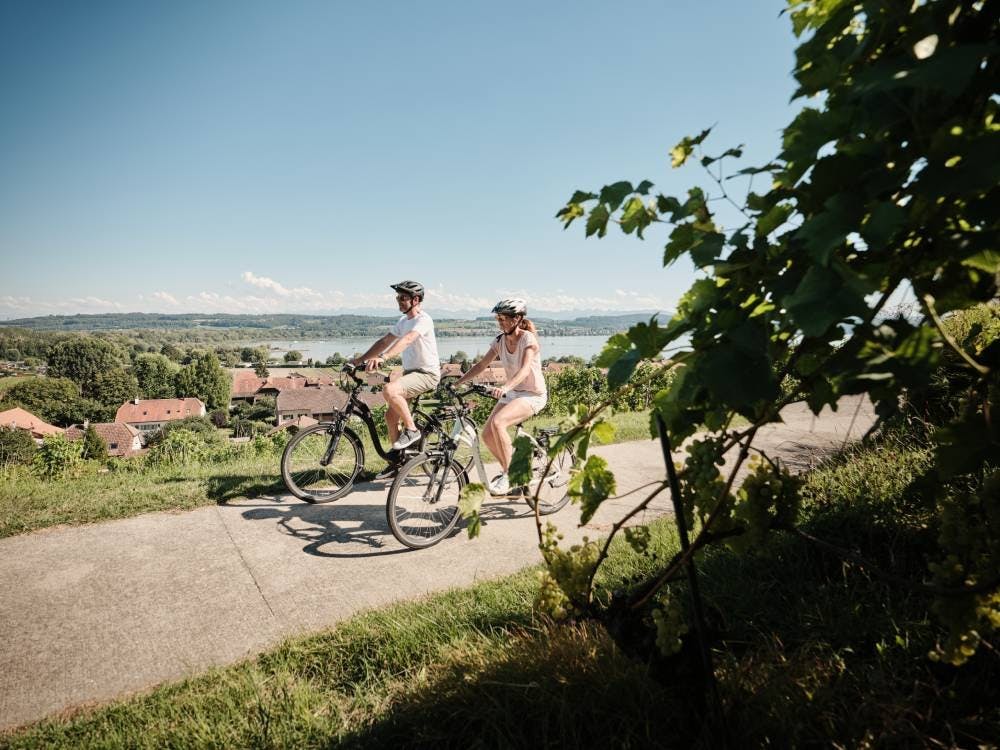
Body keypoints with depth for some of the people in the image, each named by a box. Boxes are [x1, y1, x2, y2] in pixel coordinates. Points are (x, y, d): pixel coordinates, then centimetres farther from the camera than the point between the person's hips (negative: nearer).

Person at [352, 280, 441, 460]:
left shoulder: (423, 320, -15)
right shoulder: (403, 321, 13)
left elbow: (407, 340, -33)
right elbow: (384, 341, 13)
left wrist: (382, 357, -46)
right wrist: (361, 359, 3)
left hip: (427, 373, -9)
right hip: (410, 372, 9)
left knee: (389, 390, -31)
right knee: (390, 415, 7)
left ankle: (411, 430, -14)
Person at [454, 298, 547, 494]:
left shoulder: (528, 338, -17)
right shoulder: (500, 341, 2)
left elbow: (525, 369, -32)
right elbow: (481, 365, 5)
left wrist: (505, 387, -49)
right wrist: (457, 382, -4)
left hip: (533, 394, -7)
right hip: (512, 393, 7)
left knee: (497, 423, -30)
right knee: (487, 434, -7)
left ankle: (508, 476, -17)